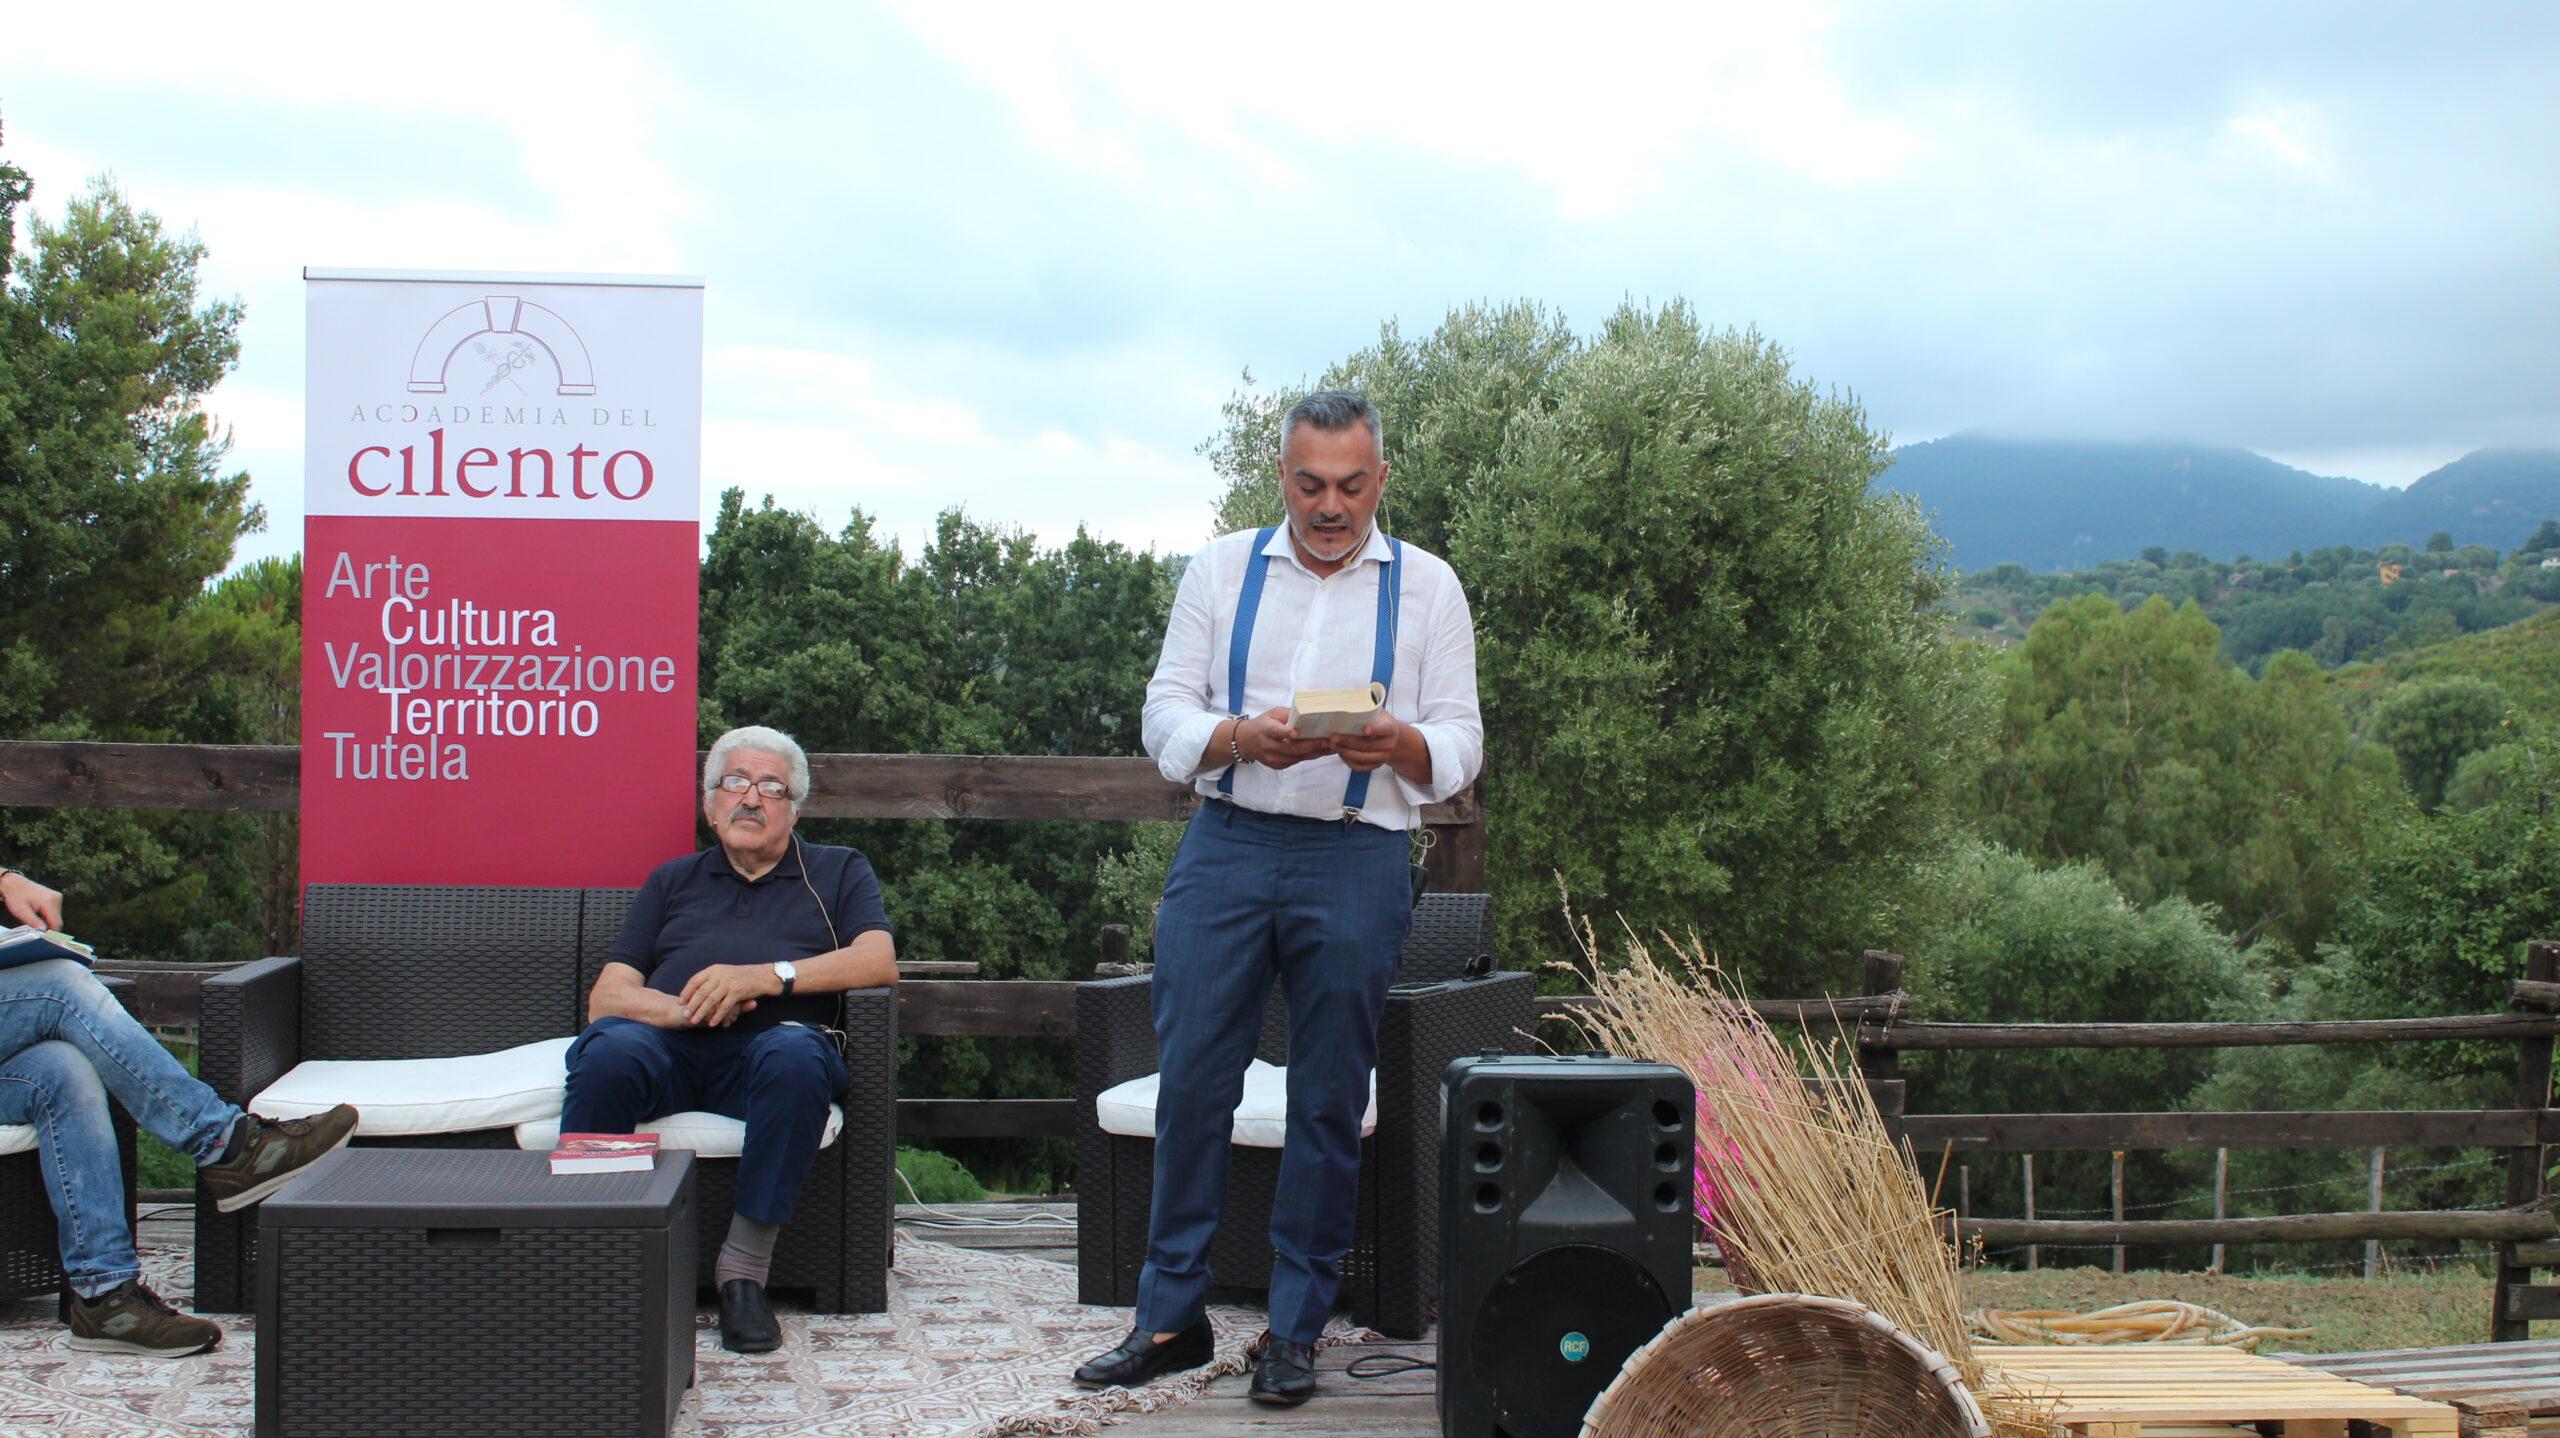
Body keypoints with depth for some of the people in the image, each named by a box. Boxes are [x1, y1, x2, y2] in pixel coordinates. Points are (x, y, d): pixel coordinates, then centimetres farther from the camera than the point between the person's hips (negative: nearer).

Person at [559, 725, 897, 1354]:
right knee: (609, 1050, -34)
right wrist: (682, 1008, -5)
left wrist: (762, 977, -8)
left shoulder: (838, 871, 25)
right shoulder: (673, 881, 30)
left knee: (797, 1056, -38)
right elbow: (606, 998, 18)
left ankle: (743, 1268, -32)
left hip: (768, 1048, -1)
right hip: (670, 1046, 2)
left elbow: (878, 961, 5)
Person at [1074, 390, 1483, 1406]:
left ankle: (1295, 1331, 13)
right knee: (1190, 1083, -1)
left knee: (1329, 1102, 3)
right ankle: (1170, 1316, 10)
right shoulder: (1220, 570, 10)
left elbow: (1459, 745, 4)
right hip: (1226, 846, 1)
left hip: (1357, 860, -1)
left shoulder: (1427, 586, 8)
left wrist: (1398, 745, -19)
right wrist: (1243, 738, -16)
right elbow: (1167, 712, 5)